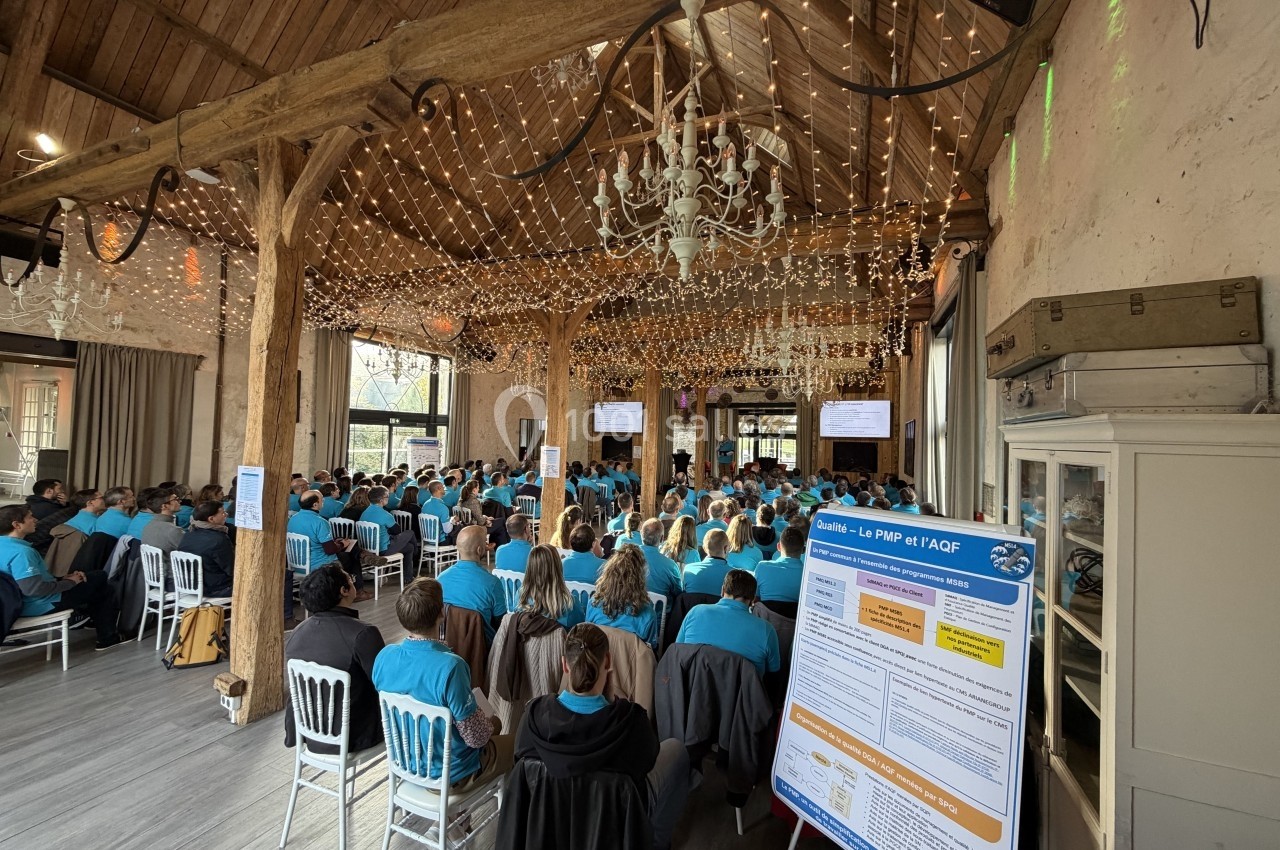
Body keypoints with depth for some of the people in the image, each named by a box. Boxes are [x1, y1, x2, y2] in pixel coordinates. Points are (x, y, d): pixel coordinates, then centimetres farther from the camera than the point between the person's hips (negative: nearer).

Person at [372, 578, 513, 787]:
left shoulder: (384, 656, -15)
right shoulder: (450, 666, -35)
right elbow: (475, 737, -26)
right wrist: (489, 725, -2)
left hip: (405, 761, 7)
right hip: (450, 773, -6)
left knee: (493, 722, 26)